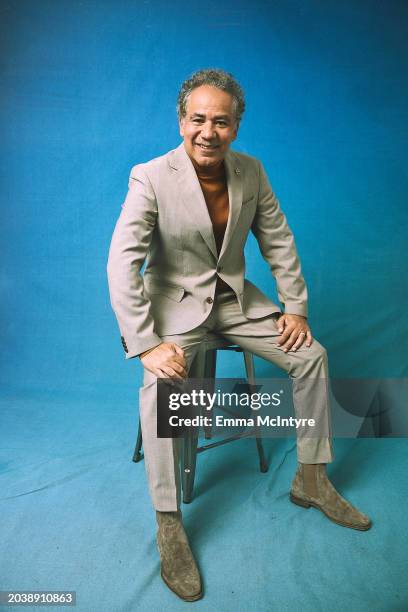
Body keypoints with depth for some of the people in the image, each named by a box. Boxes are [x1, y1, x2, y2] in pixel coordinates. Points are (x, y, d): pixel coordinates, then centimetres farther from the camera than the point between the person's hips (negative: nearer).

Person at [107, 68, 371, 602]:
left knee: (311, 355, -3)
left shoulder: (250, 171, -3)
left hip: (235, 297, 5)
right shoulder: (150, 178, -17)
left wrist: (296, 307, 0)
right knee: (162, 386, -31)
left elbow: (279, 243, 5)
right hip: (175, 302, -4)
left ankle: (311, 481, 13)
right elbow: (122, 265, -23)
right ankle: (169, 527, -15)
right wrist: (147, 345, -29)